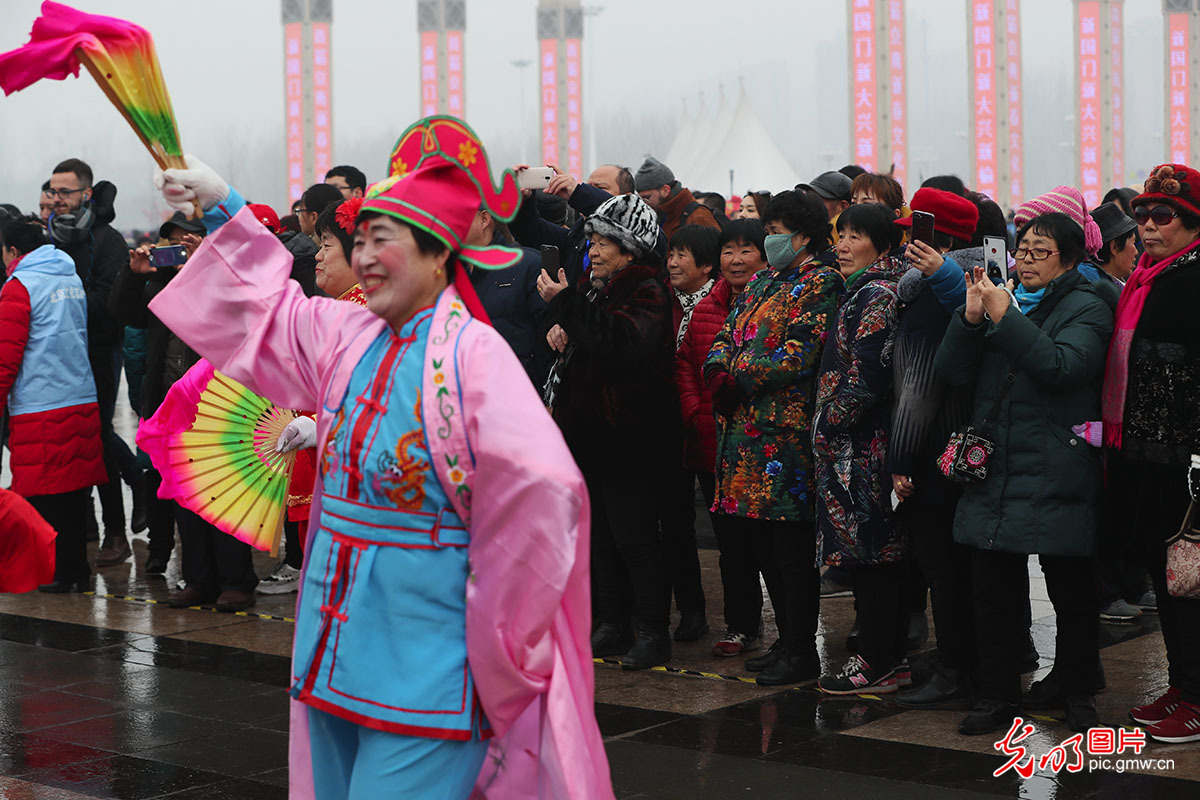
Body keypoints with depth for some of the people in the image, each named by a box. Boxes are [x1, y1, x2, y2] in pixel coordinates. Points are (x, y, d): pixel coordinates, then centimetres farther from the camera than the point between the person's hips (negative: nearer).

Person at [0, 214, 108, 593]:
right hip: (82, 401, 7)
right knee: (74, 493, 11)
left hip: (39, 409, -7)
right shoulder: (73, 279, 14)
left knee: (45, 496, 0)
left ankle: (60, 572, 3)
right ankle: (78, 571, 16)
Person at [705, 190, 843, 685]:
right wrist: (718, 372, -4)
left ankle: (802, 653, 4)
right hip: (746, 429, 9)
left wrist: (737, 381, -15)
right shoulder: (765, 279, 19)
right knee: (762, 542, 13)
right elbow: (727, 333, 16)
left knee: (791, 547, -4)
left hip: (786, 430, -9)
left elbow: (797, 356, -17)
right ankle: (786, 641, 23)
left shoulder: (821, 284, -8)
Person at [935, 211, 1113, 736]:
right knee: (993, 590, 7)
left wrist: (1006, 317, -21)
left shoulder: (1086, 309, -1)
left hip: (1057, 480, -5)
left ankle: (1077, 695, 18)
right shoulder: (1000, 300, 15)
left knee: (1072, 595, 4)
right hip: (993, 471, 5)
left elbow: (1064, 366, -20)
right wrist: (971, 318, -9)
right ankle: (996, 697, 16)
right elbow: (951, 371, 6)